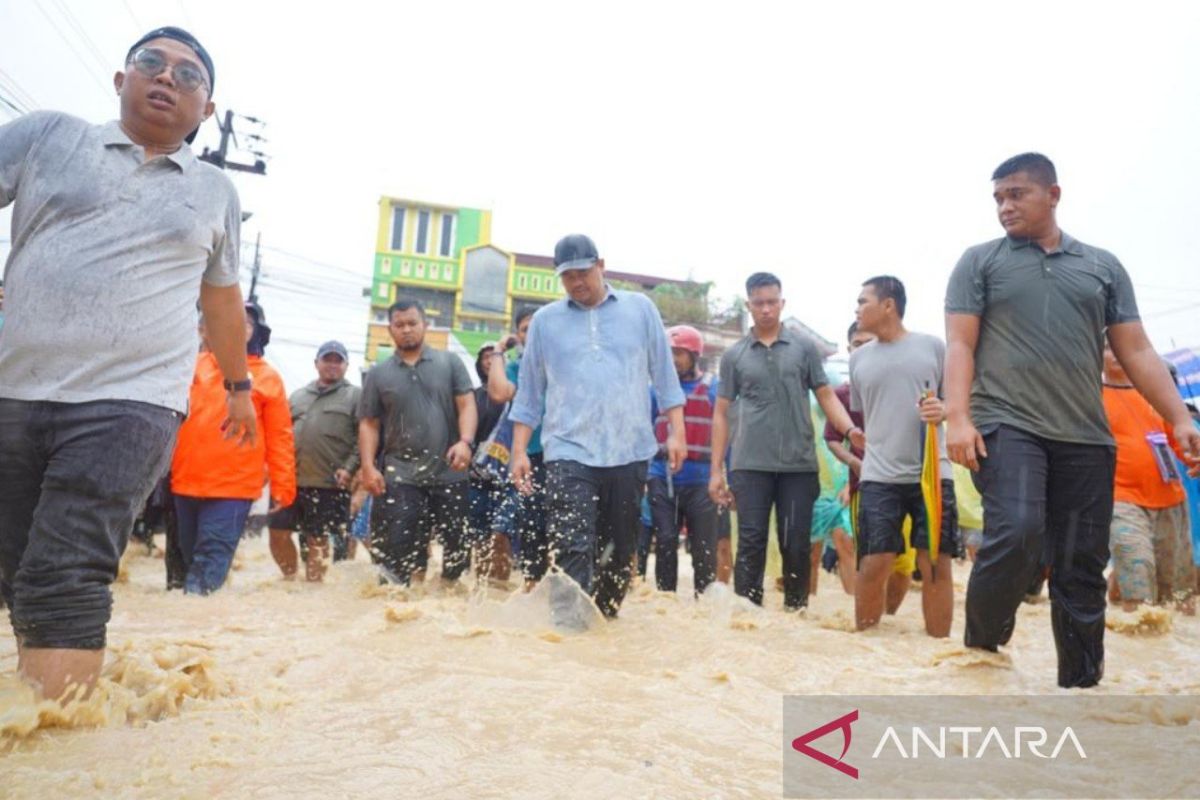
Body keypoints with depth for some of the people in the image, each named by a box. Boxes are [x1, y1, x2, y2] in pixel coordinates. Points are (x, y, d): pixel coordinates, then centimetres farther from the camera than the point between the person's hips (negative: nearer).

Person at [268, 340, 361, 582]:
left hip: (329, 485, -4)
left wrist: (349, 467, -16)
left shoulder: (355, 396, 4)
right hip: (290, 480, 5)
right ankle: (290, 576, 25)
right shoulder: (298, 396, 19)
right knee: (278, 532, 6)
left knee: (317, 539, 4)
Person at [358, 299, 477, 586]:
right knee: (400, 544, -3)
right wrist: (368, 467, -4)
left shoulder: (450, 362, 7)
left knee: (456, 541, 6)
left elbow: (466, 406, 1)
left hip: (448, 472, 0)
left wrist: (465, 441, -16)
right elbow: (369, 424, 8)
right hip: (401, 474, 1)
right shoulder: (378, 374, 10)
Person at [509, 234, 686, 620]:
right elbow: (529, 392, 9)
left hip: (630, 451, 1)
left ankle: (607, 618, 29)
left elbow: (664, 375, 8)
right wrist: (519, 451, 5)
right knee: (573, 549, -12)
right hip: (569, 451, -1)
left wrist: (676, 432, 2)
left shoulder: (640, 309, 6)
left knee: (621, 549, 12)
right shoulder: (545, 320, 6)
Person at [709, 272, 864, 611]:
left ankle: (796, 610, 19)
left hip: (799, 465, 0)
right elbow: (721, 414, 9)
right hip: (750, 465, 0)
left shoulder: (804, 348, 8)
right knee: (751, 544, 0)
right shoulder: (734, 355, 9)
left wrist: (851, 429, -13)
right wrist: (716, 470, 4)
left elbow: (826, 396, 8)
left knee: (797, 545, 6)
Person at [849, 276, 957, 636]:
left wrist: (943, 410, -13)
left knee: (937, 563, 2)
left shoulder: (933, 346, 4)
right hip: (879, 478, 1)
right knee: (873, 564, -2)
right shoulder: (858, 357, 11)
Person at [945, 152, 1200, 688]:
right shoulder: (980, 262, 9)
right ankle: (979, 647, -3)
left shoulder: (1103, 266, 16)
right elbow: (960, 345, 0)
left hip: (1085, 437, 3)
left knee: (1082, 570, 5)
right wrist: (958, 418, -12)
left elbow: (1136, 352, 13)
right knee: (1016, 533, -25)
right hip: (1006, 426, -3)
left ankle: (1080, 684, 18)